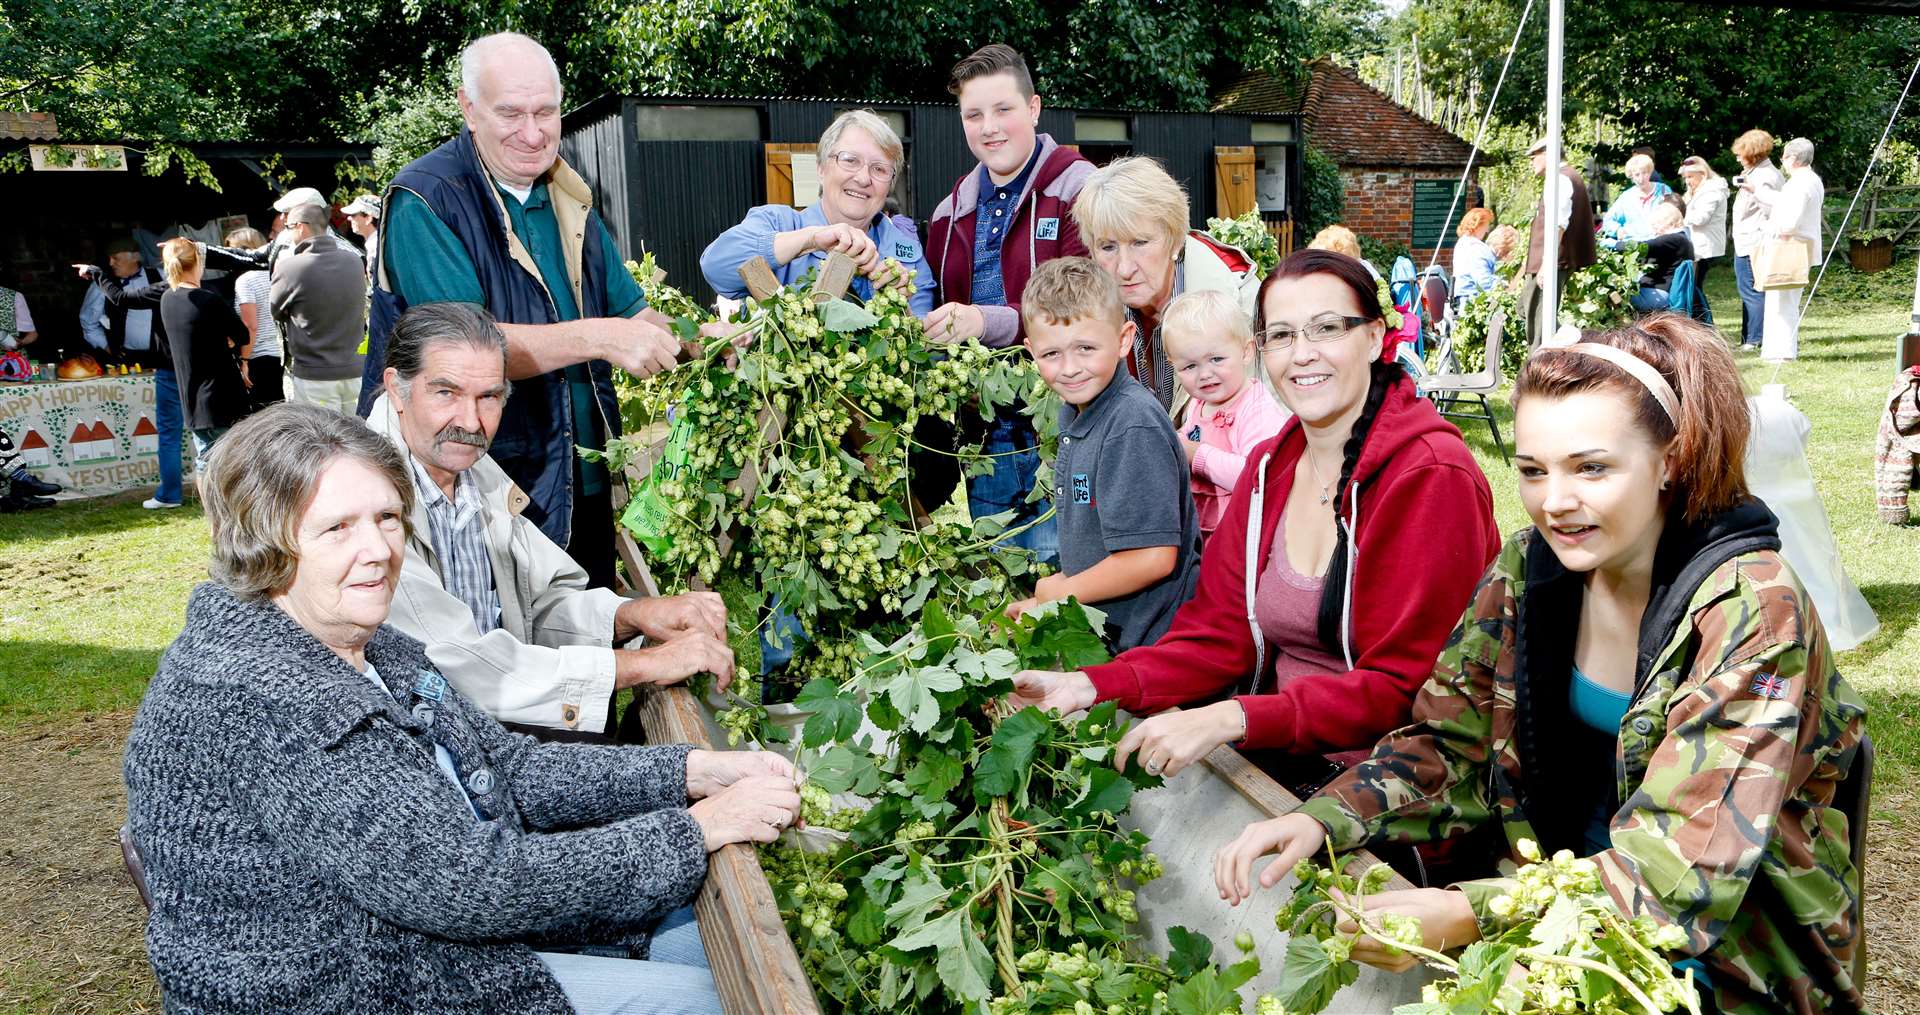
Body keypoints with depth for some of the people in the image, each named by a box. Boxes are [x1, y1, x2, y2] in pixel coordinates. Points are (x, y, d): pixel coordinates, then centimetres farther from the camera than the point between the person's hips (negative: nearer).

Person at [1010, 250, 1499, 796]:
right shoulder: (1270, 465, 7)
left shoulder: (1432, 477, -16)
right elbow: (1221, 633, 5)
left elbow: (1404, 686, -20)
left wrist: (1232, 719, -31)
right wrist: (1090, 686, -11)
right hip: (1277, 752, 6)